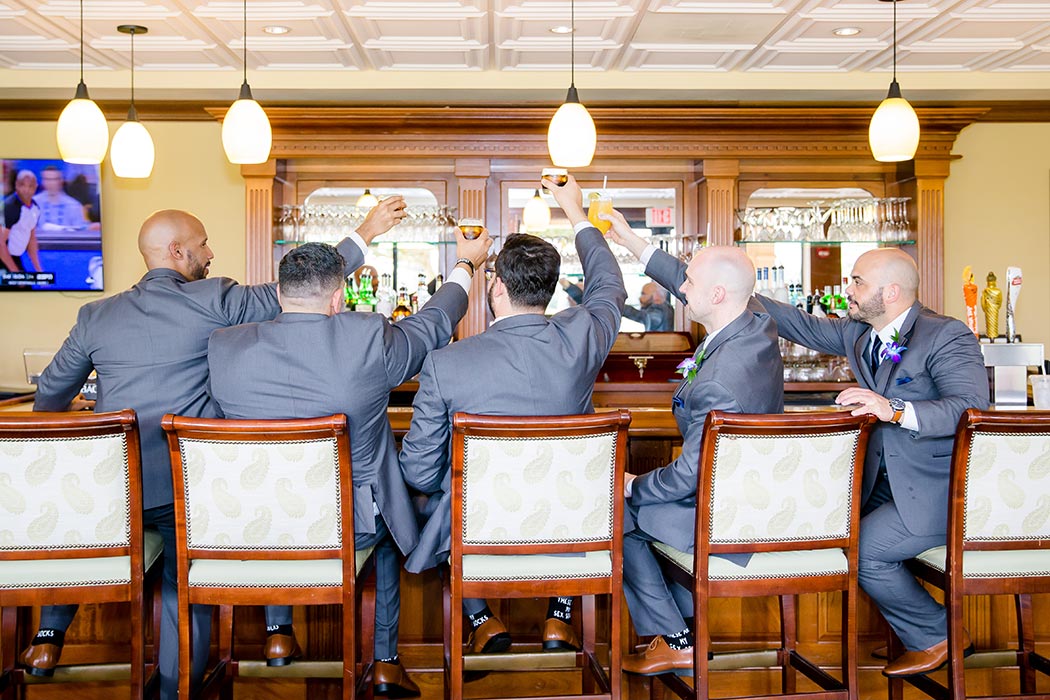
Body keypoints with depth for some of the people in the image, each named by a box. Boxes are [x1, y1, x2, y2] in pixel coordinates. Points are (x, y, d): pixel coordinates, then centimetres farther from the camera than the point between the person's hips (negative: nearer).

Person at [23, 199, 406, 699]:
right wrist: (364, 234, 4)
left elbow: (50, 395, 15)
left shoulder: (96, 316, 5)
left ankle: (48, 640, 33)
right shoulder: (213, 301, -8)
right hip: (186, 485, -4)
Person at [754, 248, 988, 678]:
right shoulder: (858, 332, 8)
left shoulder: (946, 335, -17)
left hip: (940, 487, -9)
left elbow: (971, 408, -27)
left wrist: (896, 410, -37)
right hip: (887, 479, 9)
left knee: (864, 549, -19)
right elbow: (804, 327, 18)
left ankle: (936, 637, 6)